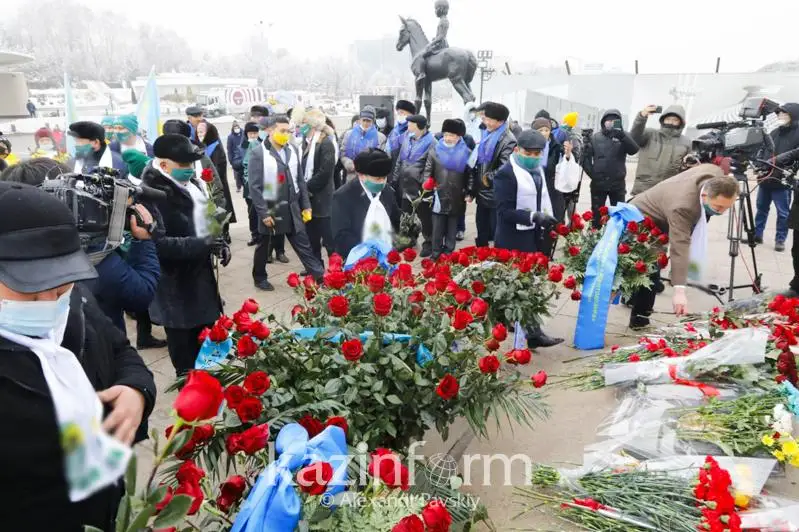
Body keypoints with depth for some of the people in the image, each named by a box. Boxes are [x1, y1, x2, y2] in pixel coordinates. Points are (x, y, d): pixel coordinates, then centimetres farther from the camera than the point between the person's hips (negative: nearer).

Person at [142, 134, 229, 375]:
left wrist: (219, 243, 4)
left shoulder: (193, 183, 5)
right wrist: (200, 245, -34)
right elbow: (157, 244, -29)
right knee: (185, 344, 7)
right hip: (176, 285, -9)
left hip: (201, 272, 9)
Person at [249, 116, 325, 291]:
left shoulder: (293, 151, 5)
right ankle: (260, 278, 31)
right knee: (264, 246, 13)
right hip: (270, 208, -4)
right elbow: (255, 187, -14)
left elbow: (300, 180, 10)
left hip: (291, 207, 4)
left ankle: (320, 276, 8)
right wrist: (263, 213, -18)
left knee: (303, 244, 6)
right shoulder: (258, 154, -12)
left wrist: (306, 205, 7)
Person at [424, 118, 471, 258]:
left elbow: (470, 175, 0)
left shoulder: (466, 153, 0)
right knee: (438, 228, 6)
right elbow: (427, 171, 1)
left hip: (457, 199, 0)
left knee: (452, 229, 10)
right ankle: (436, 254, 16)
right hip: (439, 197, 0)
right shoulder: (435, 150, 2)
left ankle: (448, 254, 20)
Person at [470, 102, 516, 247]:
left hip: (496, 195, -8)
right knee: (482, 229, 19)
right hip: (482, 193, 8)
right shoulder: (486, 136, 10)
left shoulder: (508, 140, -17)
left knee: (496, 231, 3)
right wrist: (472, 189, 13)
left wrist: (488, 177, -12)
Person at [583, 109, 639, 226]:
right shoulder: (595, 137, 3)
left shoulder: (623, 137, 1)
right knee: (596, 214, 10)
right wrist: (590, 172, -12)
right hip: (598, 183, 0)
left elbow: (634, 149, -16)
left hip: (618, 184, 0)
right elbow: (586, 155, 0)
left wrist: (622, 135, -30)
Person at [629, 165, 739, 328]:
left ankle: (633, 298, 44)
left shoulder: (716, 175, -21)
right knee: (651, 270, -13)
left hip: (657, 219, 9)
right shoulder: (682, 206, -43)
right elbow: (679, 247, -49)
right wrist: (679, 291, -54)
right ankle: (639, 319, 0)